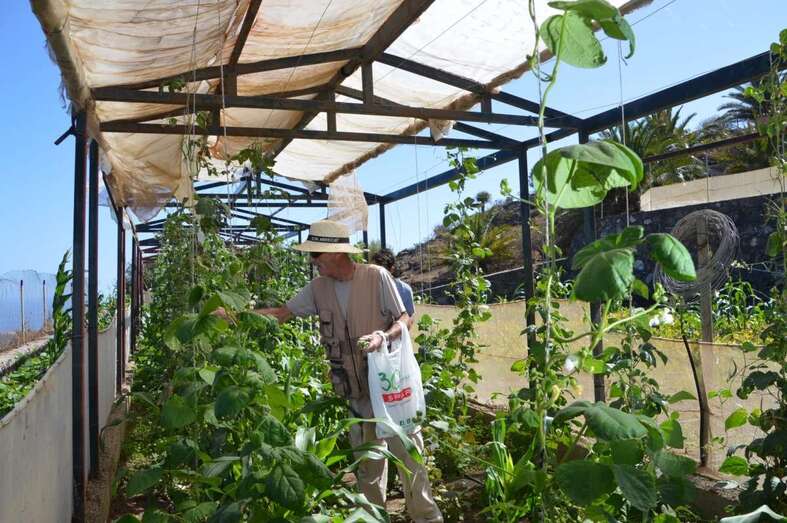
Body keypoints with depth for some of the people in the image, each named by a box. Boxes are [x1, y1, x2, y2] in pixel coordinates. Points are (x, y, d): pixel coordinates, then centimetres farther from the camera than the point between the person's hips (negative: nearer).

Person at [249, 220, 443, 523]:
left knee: (407, 450, 0)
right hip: (355, 389, 5)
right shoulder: (318, 288, 2)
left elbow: (404, 320, -10)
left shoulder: (377, 277, -13)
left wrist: (383, 337, -30)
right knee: (366, 458, 18)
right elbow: (280, 313, 6)